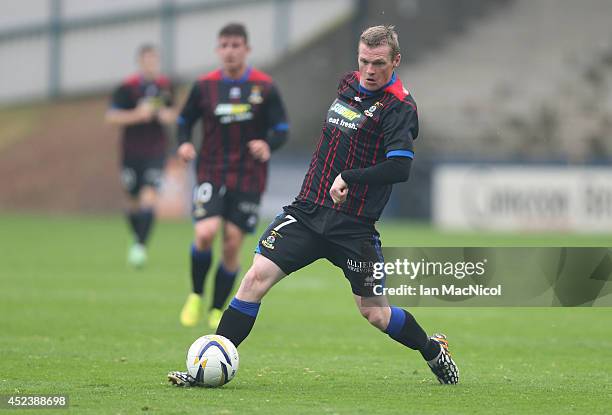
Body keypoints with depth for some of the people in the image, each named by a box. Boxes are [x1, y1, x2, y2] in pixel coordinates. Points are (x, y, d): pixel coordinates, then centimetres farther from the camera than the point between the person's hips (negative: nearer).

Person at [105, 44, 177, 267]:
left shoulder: (166, 86, 5)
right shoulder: (127, 87, -6)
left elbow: (171, 112, 22)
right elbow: (111, 116, -10)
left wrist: (169, 116, -1)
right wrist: (137, 115, -21)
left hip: (156, 151, 1)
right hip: (131, 152, -1)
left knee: (149, 197, -16)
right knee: (134, 202, 9)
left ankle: (141, 246, -18)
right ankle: (138, 239, 32)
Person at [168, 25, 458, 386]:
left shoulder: (399, 108, -12)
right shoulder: (349, 83, 9)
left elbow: (399, 168, -25)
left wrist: (348, 178, -29)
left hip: (355, 227, -5)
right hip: (308, 211, 5)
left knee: (374, 312, 4)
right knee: (257, 277, -11)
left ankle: (433, 350, 33)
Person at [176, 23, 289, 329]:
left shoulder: (264, 87, -2)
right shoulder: (205, 86, 2)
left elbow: (281, 128, 0)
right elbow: (185, 120, 13)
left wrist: (268, 145, -22)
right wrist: (184, 143, -9)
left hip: (248, 179, 0)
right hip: (211, 174, 0)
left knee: (232, 244, -2)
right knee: (205, 233, -20)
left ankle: (217, 311, 16)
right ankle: (196, 296, 5)